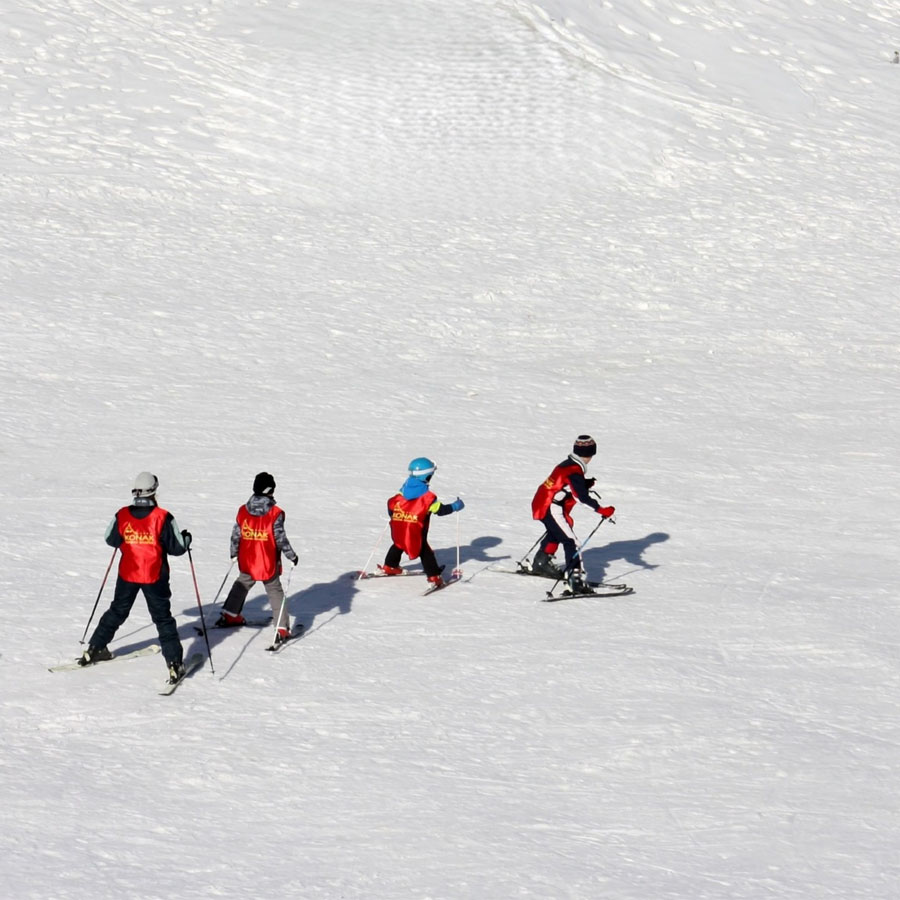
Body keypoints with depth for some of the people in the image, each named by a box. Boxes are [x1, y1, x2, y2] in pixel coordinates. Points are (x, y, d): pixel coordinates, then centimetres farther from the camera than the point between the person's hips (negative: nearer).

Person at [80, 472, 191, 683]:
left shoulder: (122, 516, -6)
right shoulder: (163, 518, -15)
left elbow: (110, 539, 9)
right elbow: (177, 548, -10)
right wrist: (186, 538, 11)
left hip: (127, 575, 3)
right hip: (155, 577, -3)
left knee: (116, 612, 22)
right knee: (163, 619, 4)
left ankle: (94, 650, 28)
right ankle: (174, 663, -2)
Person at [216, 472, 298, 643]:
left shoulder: (243, 511, -3)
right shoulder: (275, 514, -16)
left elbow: (236, 535, 4)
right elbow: (280, 538, -15)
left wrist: (234, 553, 20)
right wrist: (292, 556, -3)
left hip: (247, 563, 4)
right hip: (268, 564, -4)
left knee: (241, 585, 27)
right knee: (275, 592, 5)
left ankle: (229, 616, 36)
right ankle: (282, 629, 0)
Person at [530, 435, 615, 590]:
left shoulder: (567, 464, 9)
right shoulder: (575, 471, -20)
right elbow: (581, 497, -28)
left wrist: (586, 484, 4)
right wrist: (601, 510, -32)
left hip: (541, 504, 10)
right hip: (552, 509, -10)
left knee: (555, 534, 33)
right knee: (569, 540, -13)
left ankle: (541, 563, 50)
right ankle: (575, 575, -24)